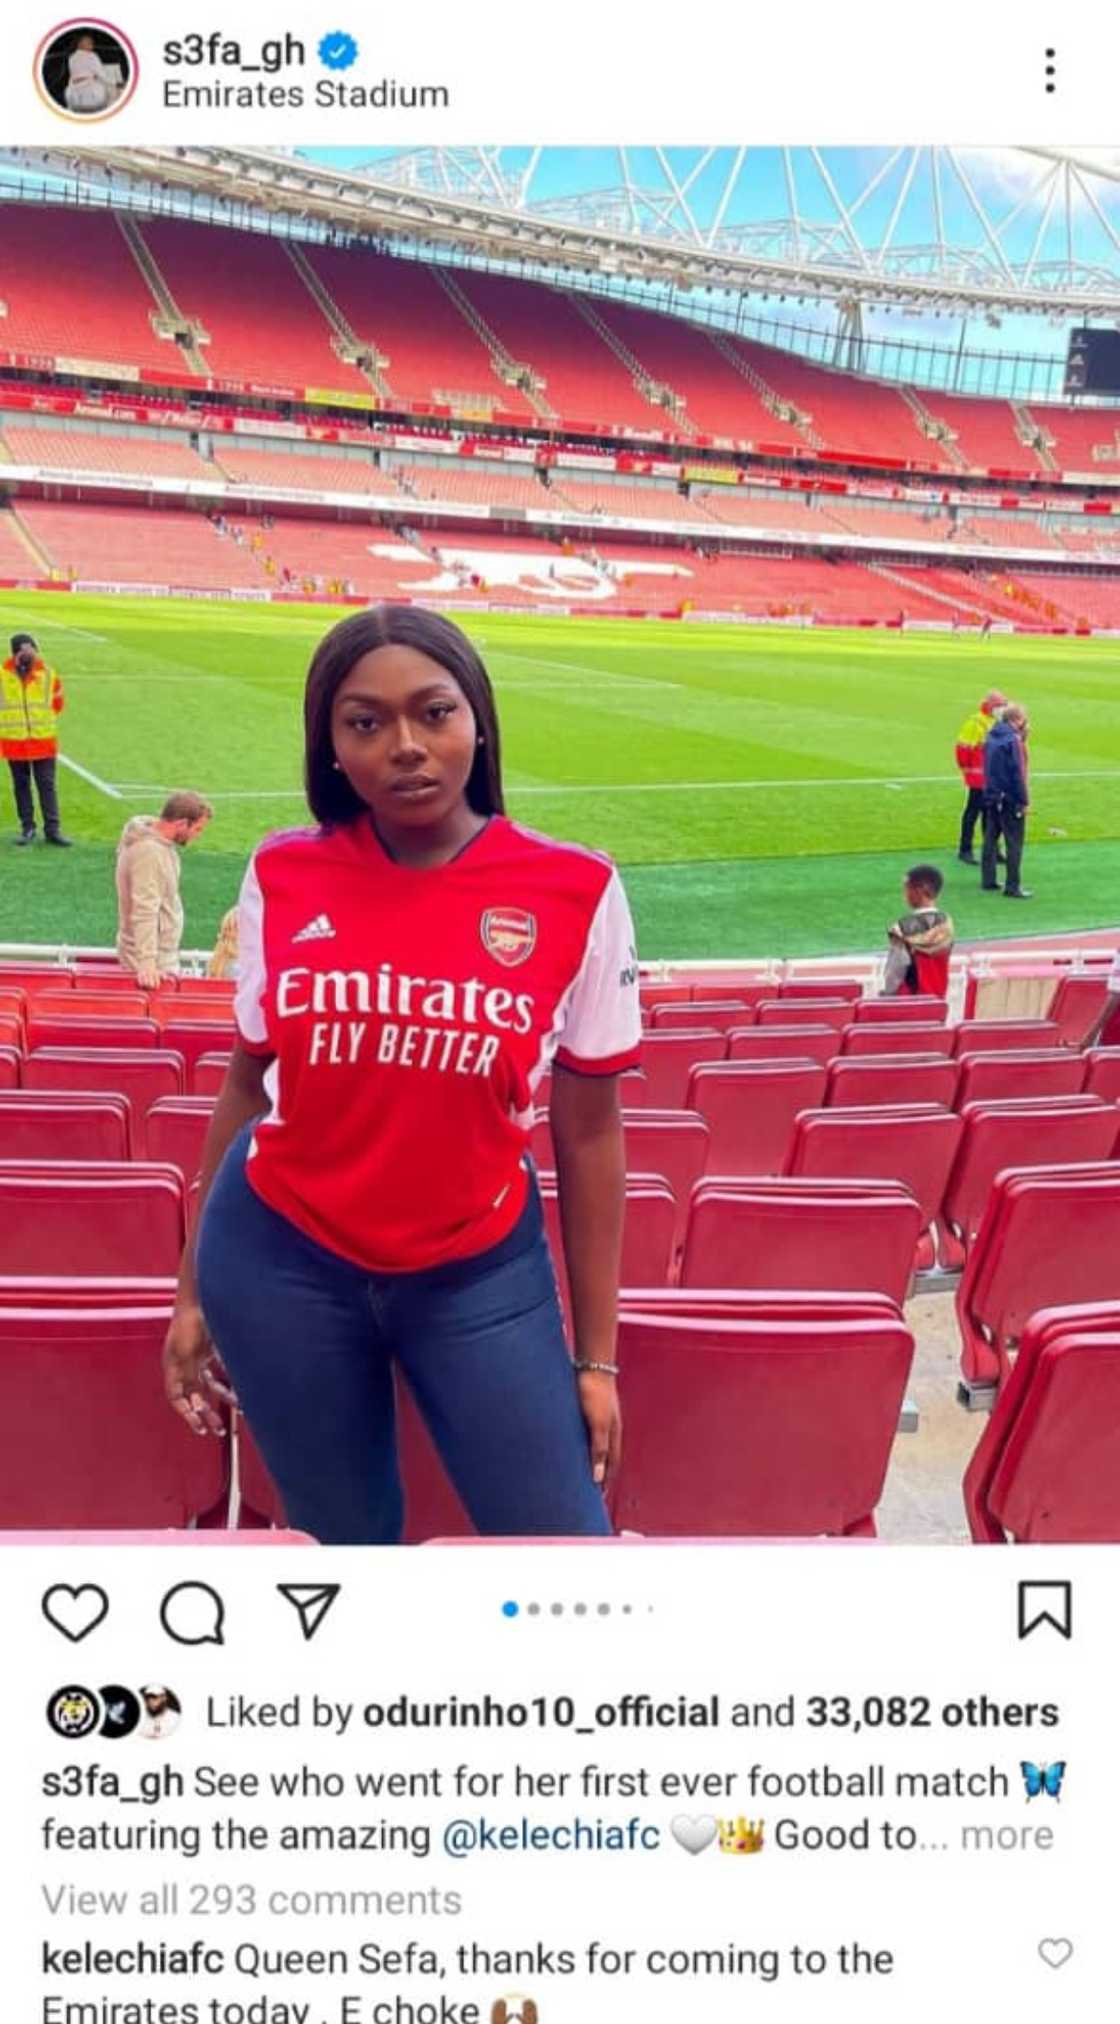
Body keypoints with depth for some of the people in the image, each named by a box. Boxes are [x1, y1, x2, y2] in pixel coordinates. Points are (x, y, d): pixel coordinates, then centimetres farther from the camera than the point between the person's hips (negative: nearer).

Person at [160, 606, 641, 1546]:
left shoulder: (575, 892, -11)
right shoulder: (282, 878, -6)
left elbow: (589, 1130, -5)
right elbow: (249, 1084, 5)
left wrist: (597, 1354, -2)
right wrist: (193, 1290, 9)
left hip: (481, 1271, -1)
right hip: (280, 1261, 1)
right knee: (344, 1540, 16)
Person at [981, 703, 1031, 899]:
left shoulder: (991, 737, 7)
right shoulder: (1013, 740, -17)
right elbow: (1017, 773, -18)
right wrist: (1024, 800, -12)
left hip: (992, 796, 8)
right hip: (1010, 799, -8)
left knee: (991, 838, 15)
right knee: (1014, 843, -1)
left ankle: (988, 881, 21)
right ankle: (1013, 886, 1)